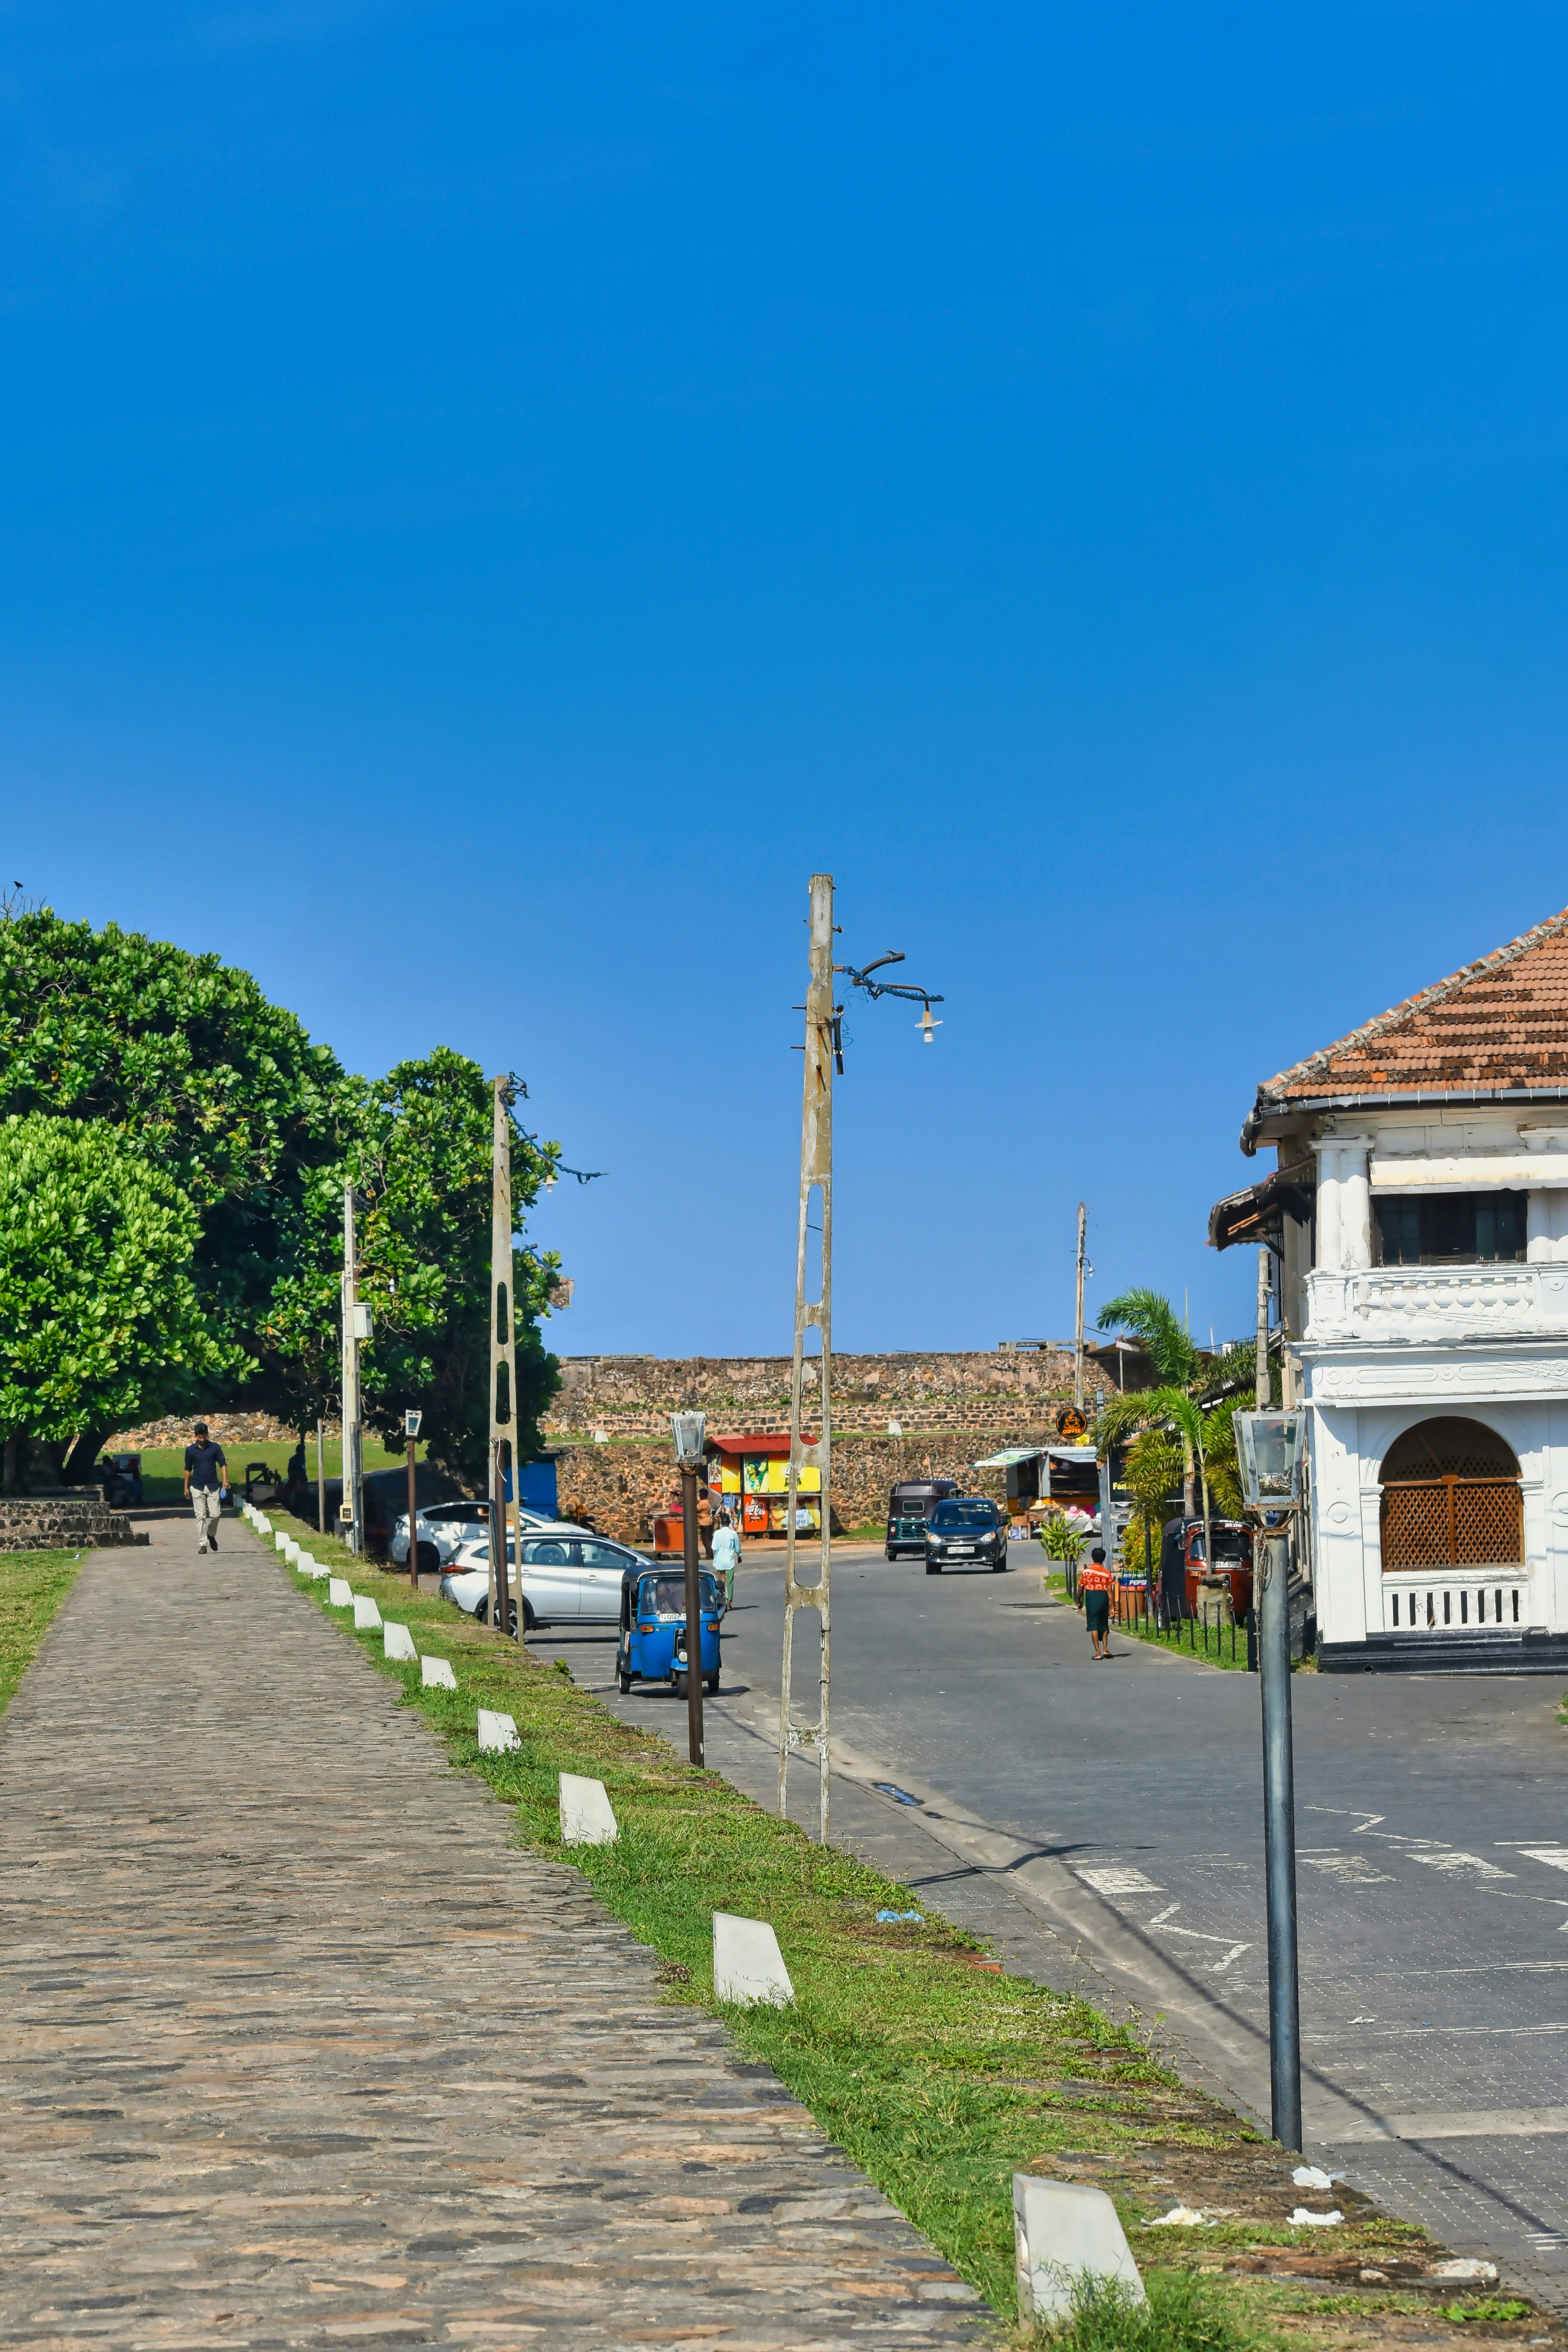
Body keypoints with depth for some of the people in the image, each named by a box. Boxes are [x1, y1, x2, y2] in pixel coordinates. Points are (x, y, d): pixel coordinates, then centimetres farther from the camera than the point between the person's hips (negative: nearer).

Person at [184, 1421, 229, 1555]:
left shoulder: (215, 1448, 0)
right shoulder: (190, 1450, 3)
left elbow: (223, 1464, -1)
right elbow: (188, 1469, 10)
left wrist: (225, 1479, -16)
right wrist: (186, 1487, 8)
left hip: (213, 1486, 0)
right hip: (197, 1487, 0)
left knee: (215, 1514, -2)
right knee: (200, 1516, -2)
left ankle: (211, 1535, 26)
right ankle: (203, 1544, 0)